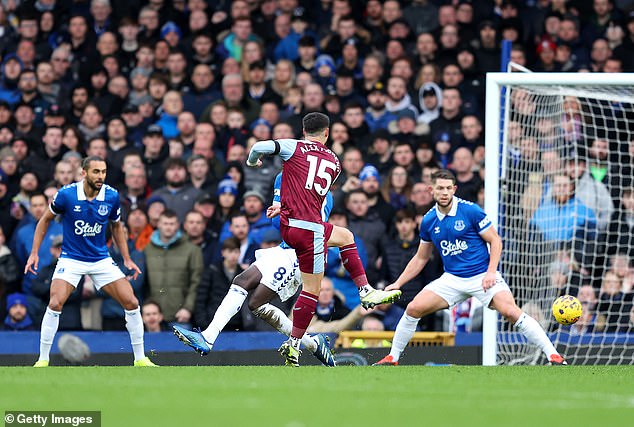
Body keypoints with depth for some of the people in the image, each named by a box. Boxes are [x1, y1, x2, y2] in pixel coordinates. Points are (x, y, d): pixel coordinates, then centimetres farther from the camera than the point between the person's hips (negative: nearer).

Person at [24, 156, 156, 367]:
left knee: (131, 303, -6)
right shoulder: (66, 194, -15)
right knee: (55, 304, -23)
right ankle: (43, 360, -9)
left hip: (102, 260, 3)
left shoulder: (112, 196, -8)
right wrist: (34, 253, -2)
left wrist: (127, 259, 7)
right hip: (71, 260, -3)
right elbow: (45, 220, 2)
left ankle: (140, 358, 9)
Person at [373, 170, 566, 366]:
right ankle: (392, 358, 7)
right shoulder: (428, 221, 4)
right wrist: (398, 283, 12)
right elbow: (421, 258, 17)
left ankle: (553, 355, -21)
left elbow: (495, 241, -5)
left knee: (511, 312, -25)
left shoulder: (471, 211, -10)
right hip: (452, 279, 4)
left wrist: (491, 272, -16)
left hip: (482, 276, -4)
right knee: (413, 309, -10)